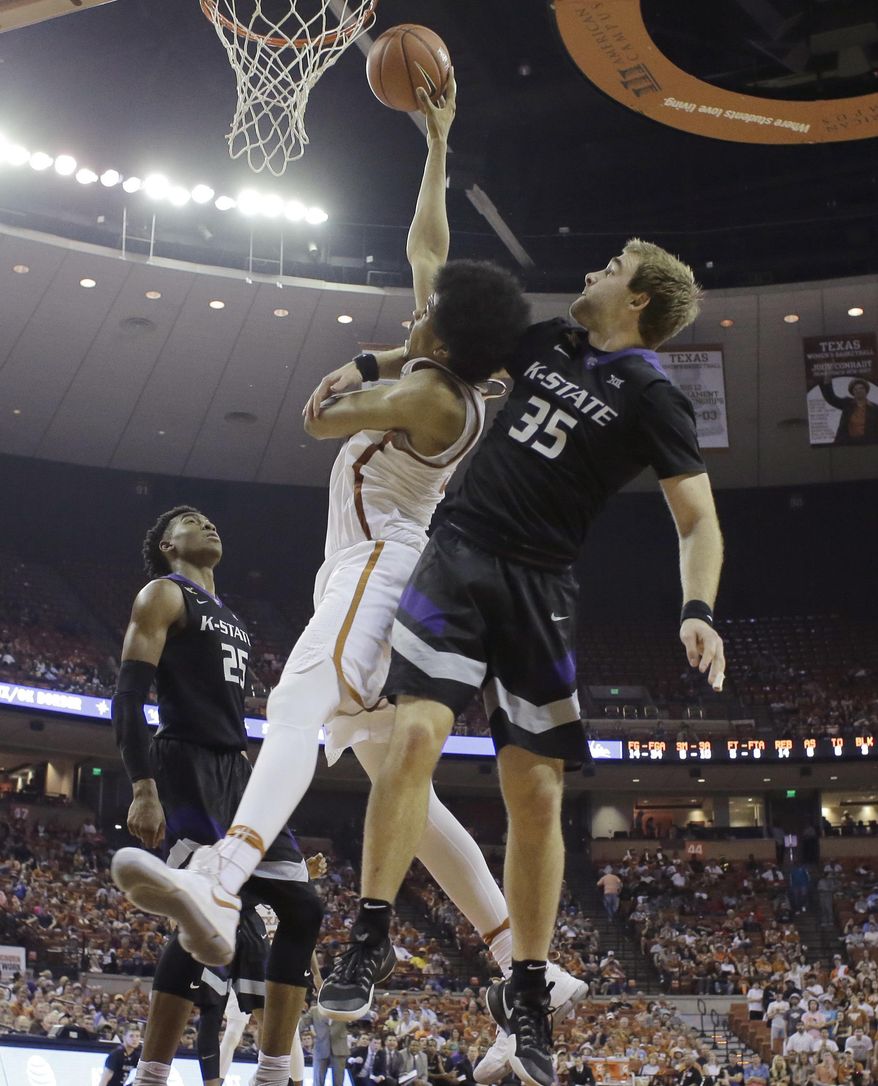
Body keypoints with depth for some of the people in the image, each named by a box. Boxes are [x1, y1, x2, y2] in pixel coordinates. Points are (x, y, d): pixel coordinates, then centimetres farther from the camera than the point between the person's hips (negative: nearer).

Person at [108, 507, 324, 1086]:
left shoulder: (231, 619, 26)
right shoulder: (164, 595, 1)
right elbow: (129, 697, -10)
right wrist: (143, 789, -22)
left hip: (239, 772, 9)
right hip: (189, 769, -9)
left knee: (302, 909, 3)